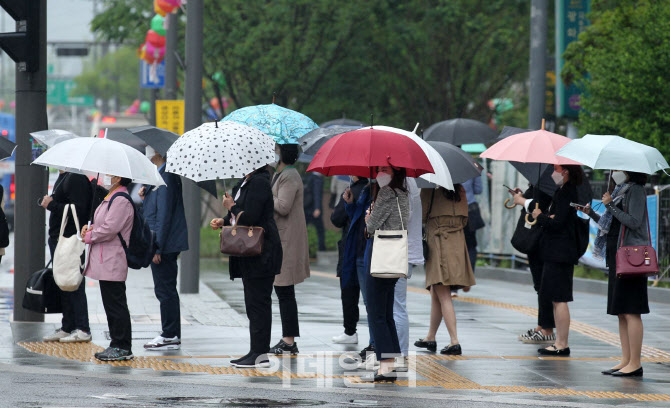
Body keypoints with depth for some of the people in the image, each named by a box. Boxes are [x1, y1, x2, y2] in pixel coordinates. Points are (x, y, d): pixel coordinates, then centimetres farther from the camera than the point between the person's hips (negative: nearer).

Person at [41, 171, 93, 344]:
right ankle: (67, 328, 20)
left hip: (70, 238, -11)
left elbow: (77, 210, -24)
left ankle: (82, 330, -4)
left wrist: (51, 205, -19)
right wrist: (49, 203, 10)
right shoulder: (62, 177, 16)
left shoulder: (77, 179, -17)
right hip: (58, 238, 11)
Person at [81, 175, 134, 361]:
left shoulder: (121, 201, -17)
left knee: (115, 304, -7)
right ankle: (117, 345, 18)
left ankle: (122, 348, -3)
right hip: (105, 263, 11)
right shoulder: (110, 198, 17)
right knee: (111, 304, 13)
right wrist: (90, 228, 5)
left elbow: (110, 229, -23)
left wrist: (89, 236, -10)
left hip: (112, 263, -11)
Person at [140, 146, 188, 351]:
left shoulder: (166, 177, -18)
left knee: (165, 290, -6)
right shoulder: (158, 175, 14)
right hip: (158, 244, 11)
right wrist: (145, 196, 1)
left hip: (164, 245, -11)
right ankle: (170, 334, 19)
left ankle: (171, 336, -3)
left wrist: (157, 247, -20)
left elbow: (164, 214, -20)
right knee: (165, 290, 14)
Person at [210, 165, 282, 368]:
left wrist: (231, 207, -7)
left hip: (261, 252, -10)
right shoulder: (244, 183, 15)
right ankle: (257, 351, 17)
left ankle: (260, 354, -6)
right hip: (250, 254, 10)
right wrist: (223, 221, 4)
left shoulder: (259, 183, -16)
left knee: (258, 302, -8)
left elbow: (249, 217, -24)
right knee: (254, 303, 13)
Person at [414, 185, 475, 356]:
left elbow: (421, 216, -9)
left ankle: (455, 342, -16)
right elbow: (464, 220, 14)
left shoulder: (430, 190, -10)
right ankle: (430, 338, 27)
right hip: (457, 244, 7)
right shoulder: (459, 191, 9)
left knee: (443, 295, -8)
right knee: (435, 295, 18)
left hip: (438, 242, -7)